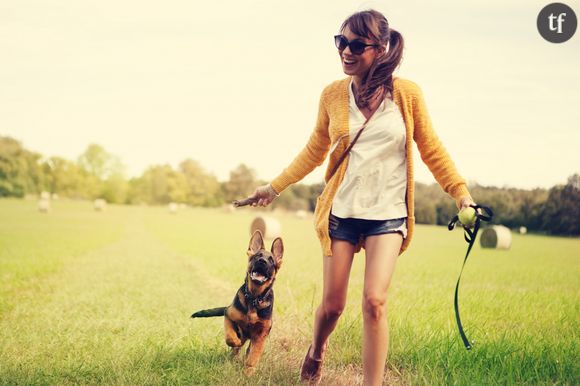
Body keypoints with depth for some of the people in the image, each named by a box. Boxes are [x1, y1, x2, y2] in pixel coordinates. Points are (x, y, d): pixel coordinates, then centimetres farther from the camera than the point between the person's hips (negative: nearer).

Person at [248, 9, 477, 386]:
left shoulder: (407, 93, -7)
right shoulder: (333, 94, -2)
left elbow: (431, 150, 3)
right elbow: (315, 152, 11)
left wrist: (461, 193, -4)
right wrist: (274, 187, 14)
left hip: (387, 215, -1)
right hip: (341, 211, 2)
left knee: (374, 302, -15)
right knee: (332, 305, 7)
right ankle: (316, 351, 40)